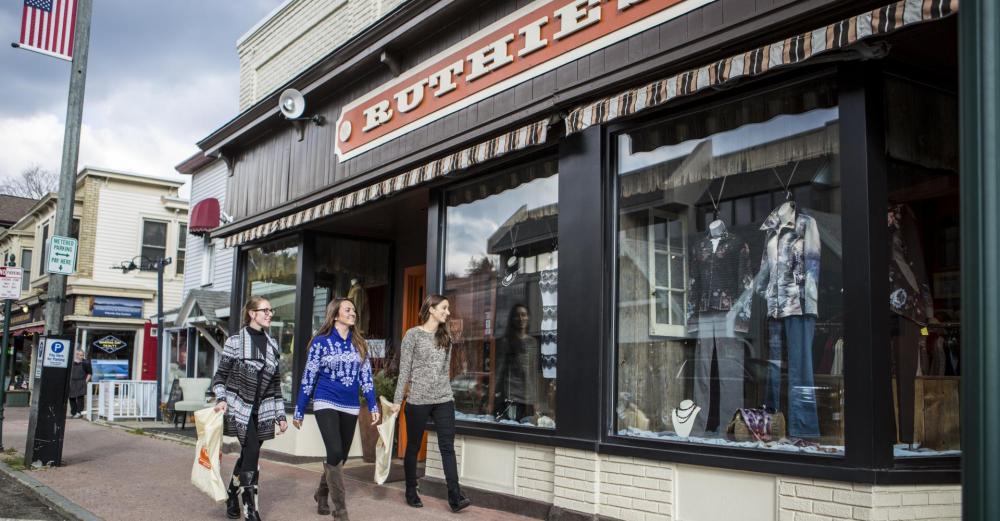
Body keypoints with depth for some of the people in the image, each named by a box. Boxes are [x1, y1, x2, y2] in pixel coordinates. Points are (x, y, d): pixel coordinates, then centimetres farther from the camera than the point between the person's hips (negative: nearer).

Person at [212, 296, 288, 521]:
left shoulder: (273, 345, 9)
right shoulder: (236, 341, -5)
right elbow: (221, 375, -2)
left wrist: (280, 415, 10)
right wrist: (221, 399, -19)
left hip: (262, 410, 5)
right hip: (240, 408, -5)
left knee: (247, 455, 8)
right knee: (252, 453, -14)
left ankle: (232, 498, 28)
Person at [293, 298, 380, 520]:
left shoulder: (359, 343, 8)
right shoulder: (321, 341, -4)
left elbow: (366, 377, 8)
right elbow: (308, 377, -3)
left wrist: (373, 406, 0)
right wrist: (299, 411, -3)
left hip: (350, 407, 5)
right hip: (326, 404, -5)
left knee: (341, 457, 11)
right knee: (335, 454, -15)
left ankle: (321, 494, 36)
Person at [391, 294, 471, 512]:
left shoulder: (445, 336, 11)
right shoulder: (413, 334, -4)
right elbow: (404, 370, -6)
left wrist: (449, 395, 14)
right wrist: (397, 400, -9)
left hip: (444, 400, 4)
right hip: (418, 400, -4)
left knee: (448, 447, -4)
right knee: (413, 447, 8)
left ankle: (455, 496, -8)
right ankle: (411, 492, 22)